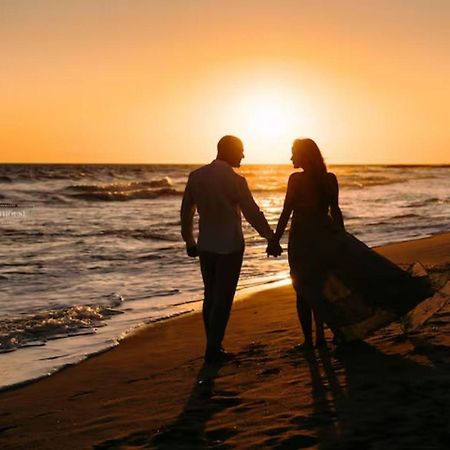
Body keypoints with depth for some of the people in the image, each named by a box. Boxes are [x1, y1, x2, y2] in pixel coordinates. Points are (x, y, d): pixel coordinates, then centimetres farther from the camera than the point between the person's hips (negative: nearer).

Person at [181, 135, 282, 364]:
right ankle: (213, 350, 3)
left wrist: (189, 241, 19)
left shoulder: (196, 176, 3)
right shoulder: (234, 180, -13)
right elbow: (253, 213, -10)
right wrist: (271, 239, -1)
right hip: (230, 246, -5)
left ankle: (212, 346, 18)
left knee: (211, 296, 14)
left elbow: (186, 211, 9)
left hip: (205, 245, 6)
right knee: (223, 298, 1)